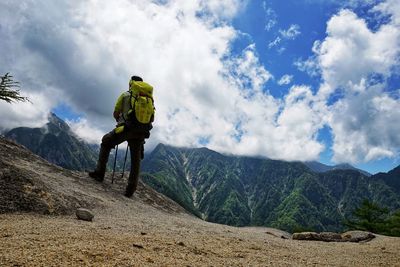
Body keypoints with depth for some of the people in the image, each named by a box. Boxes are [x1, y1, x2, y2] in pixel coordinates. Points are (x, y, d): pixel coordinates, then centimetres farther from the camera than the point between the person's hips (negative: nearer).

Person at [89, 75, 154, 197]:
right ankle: (131, 188, 11)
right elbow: (152, 119, 16)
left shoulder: (125, 95, 6)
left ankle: (99, 173, 16)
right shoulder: (149, 98, 14)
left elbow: (115, 114, 9)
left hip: (125, 128, -3)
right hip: (140, 133, 3)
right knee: (136, 160, 14)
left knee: (105, 143, 21)